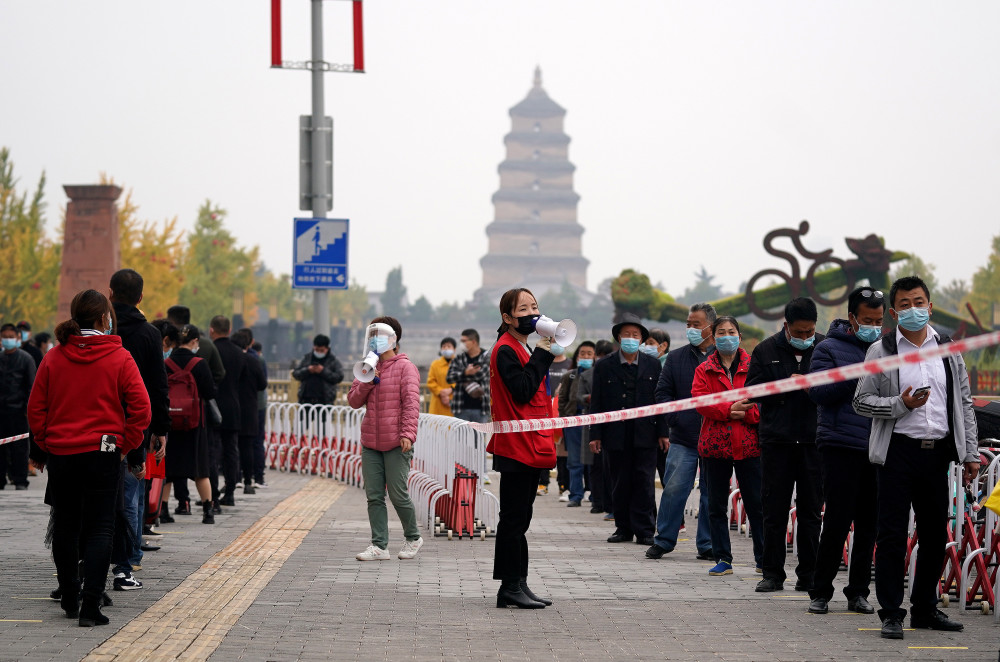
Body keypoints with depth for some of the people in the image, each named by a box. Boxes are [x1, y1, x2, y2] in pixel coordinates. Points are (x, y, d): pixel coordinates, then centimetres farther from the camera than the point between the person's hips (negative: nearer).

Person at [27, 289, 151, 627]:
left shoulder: (53, 358, 1)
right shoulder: (119, 358, -7)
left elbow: (36, 409, 4)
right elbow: (140, 408, -11)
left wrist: (45, 446, 13)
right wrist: (125, 443, 1)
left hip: (60, 452, 3)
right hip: (103, 453, -3)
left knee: (65, 526, 15)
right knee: (100, 527, 0)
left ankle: (69, 599, 24)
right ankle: (90, 605, -9)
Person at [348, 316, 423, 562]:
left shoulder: (405, 367, -4)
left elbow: (411, 402, -11)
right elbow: (354, 401, 13)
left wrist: (408, 433, -20)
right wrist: (367, 382, -5)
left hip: (395, 443, -6)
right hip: (370, 443, 6)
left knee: (398, 494, -3)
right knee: (374, 496, 3)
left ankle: (413, 538, 17)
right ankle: (379, 546, 5)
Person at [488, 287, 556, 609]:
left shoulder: (523, 349, 20)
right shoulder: (505, 351, -11)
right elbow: (522, 391, -21)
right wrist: (541, 355, -16)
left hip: (530, 446, 10)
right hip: (516, 447, -10)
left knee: (519, 519, 12)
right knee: (514, 519, -7)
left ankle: (518, 585, 15)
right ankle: (510, 587, -4)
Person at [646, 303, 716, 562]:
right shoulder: (676, 357, 9)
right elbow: (662, 392, 10)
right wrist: (675, 419, -2)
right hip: (683, 438, 1)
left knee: (712, 492, 5)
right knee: (673, 489, -4)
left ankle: (707, 544, 13)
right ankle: (663, 541, 6)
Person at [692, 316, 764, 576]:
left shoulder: (753, 367, 5)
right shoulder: (704, 370, 9)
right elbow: (699, 399, -6)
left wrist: (747, 413, -20)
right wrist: (728, 410, -18)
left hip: (748, 444, -2)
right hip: (715, 444, 2)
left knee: (756, 503, 0)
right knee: (717, 505, 5)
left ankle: (764, 558, 8)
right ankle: (723, 559, 12)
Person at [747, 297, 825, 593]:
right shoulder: (766, 350, 4)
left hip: (813, 441, 0)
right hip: (776, 441, 0)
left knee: (811, 510, 5)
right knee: (774, 510, 5)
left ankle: (808, 574, 12)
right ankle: (772, 573, 12)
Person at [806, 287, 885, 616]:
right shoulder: (829, 348, 2)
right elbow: (819, 392, -11)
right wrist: (858, 376, -17)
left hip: (877, 449, 4)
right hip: (841, 447, -4)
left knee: (869, 524, 5)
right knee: (837, 522, -6)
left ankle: (859, 591, 14)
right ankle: (820, 592, 4)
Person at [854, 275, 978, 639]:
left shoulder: (949, 350, 12)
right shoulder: (880, 351, 1)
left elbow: (964, 403, 14)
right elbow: (862, 401, 0)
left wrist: (970, 453, 9)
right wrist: (901, 405, -15)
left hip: (938, 451, 4)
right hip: (899, 450, -4)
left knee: (935, 534, 9)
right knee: (892, 534, -5)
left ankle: (925, 609, 21)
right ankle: (891, 613, 0)